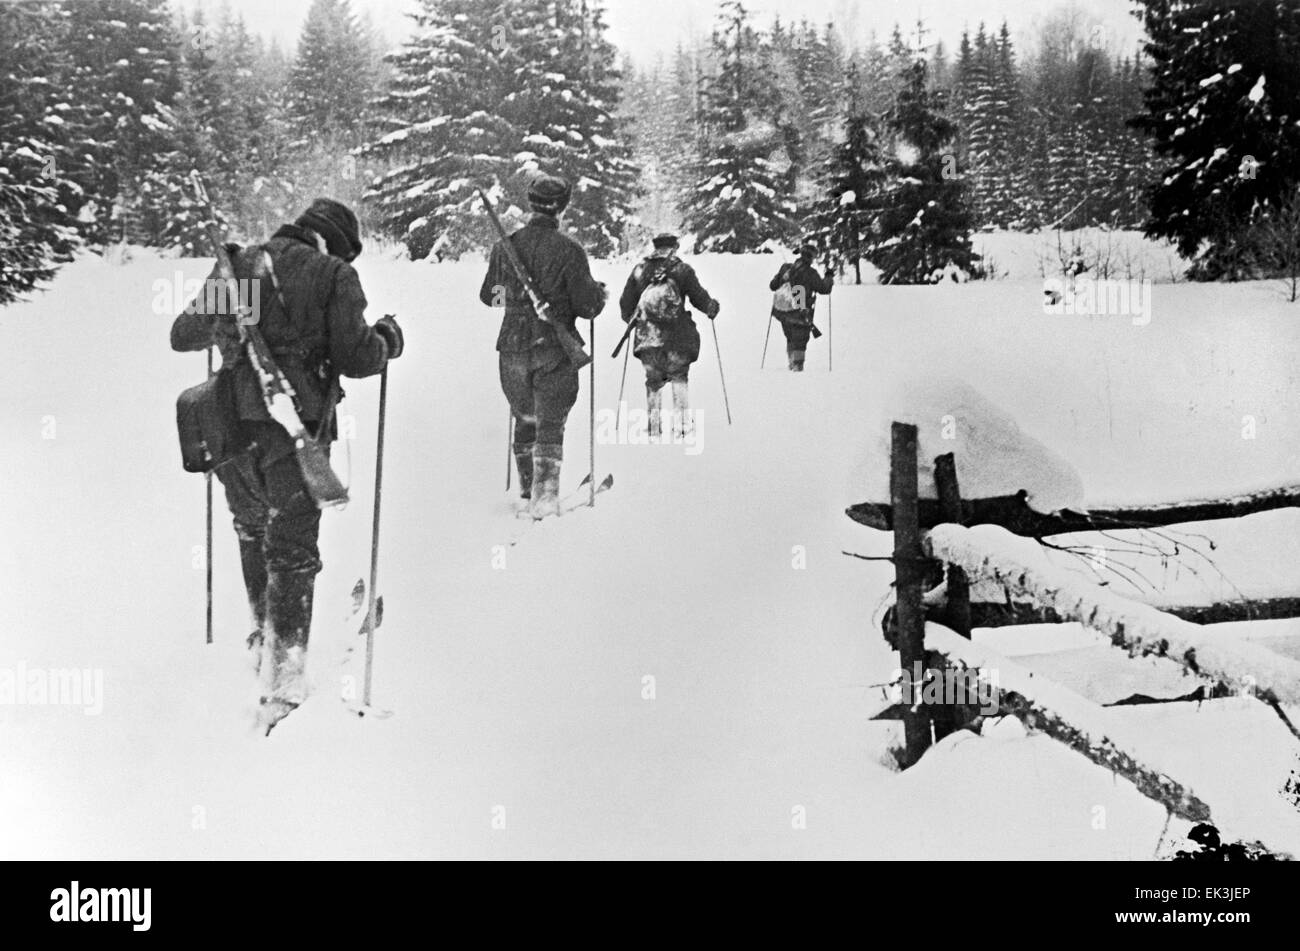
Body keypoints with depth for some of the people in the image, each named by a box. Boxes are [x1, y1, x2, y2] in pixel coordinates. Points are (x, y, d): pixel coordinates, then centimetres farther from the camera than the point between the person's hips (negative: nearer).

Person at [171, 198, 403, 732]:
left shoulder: (235, 267, 9)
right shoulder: (332, 274, -4)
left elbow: (182, 336, 16)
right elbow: (353, 358, -9)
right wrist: (389, 339, 11)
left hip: (231, 430, 4)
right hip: (297, 433, -4)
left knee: (252, 532, 26)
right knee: (292, 552, 5)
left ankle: (265, 638, 40)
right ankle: (284, 674, 2)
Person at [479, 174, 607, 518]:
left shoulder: (505, 246, 1)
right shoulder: (569, 250, -11)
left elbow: (488, 296, 13)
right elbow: (588, 307, -9)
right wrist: (600, 293, 13)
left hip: (512, 349, 4)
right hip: (556, 351, -4)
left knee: (525, 421, 19)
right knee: (550, 425, 3)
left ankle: (528, 493, 25)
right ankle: (545, 496, -6)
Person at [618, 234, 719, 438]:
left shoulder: (640, 270, 7)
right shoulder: (682, 270, 0)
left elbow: (626, 302, 11)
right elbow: (699, 297, 2)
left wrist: (630, 318, 31)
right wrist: (713, 308, 22)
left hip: (647, 335, 2)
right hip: (677, 336, -2)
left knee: (653, 381, 10)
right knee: (680, 378, 11)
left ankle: (654, 427, 6)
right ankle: (681, 423, 3)